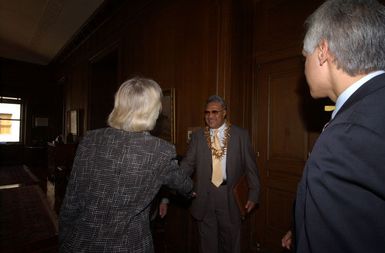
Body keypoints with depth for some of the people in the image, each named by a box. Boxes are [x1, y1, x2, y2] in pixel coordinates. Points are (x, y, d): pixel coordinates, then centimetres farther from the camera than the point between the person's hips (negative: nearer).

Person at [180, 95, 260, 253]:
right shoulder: (197, 136, 1)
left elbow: (250, 167, -1)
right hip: (204, 198, 1)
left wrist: (253, 195, -2)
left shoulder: (241, 135, -3)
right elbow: (188, 163, -4)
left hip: (231, 198, -1)